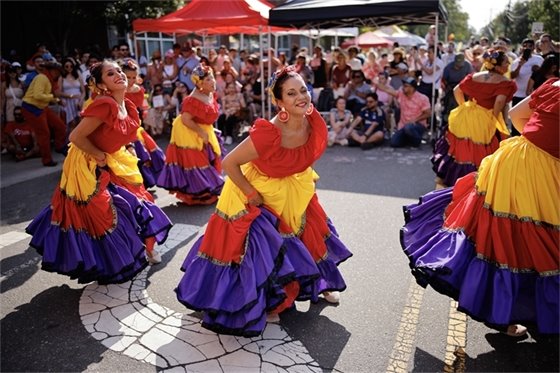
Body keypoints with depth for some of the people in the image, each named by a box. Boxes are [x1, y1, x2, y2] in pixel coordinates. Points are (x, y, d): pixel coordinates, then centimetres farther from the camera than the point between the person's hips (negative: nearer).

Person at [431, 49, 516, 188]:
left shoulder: (474, 76, 5)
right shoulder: (505, 83, -11)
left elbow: (457, 90, 8)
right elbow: (500, 101, -25)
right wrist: (494, 118, -10)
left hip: (466, 117, 6)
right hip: (485, 123, -6)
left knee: (460, 148, 20)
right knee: (478, 153, 6)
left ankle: (443, 178, 28)